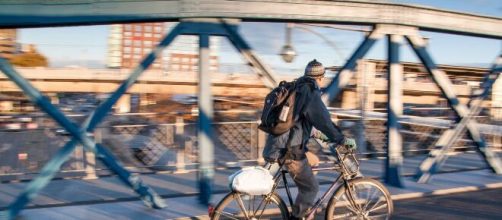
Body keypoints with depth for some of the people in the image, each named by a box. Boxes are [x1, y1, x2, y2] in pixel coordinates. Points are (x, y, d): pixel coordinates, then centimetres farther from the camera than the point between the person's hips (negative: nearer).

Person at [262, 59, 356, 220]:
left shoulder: (296, 89, 16)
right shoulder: (311, 93, -12)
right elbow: (324, 120, -17)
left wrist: (315, 132, 38)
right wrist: (343, 140, -9)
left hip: (279, 144, 10)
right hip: (291, 150, -10)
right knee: (311, 188, 1)